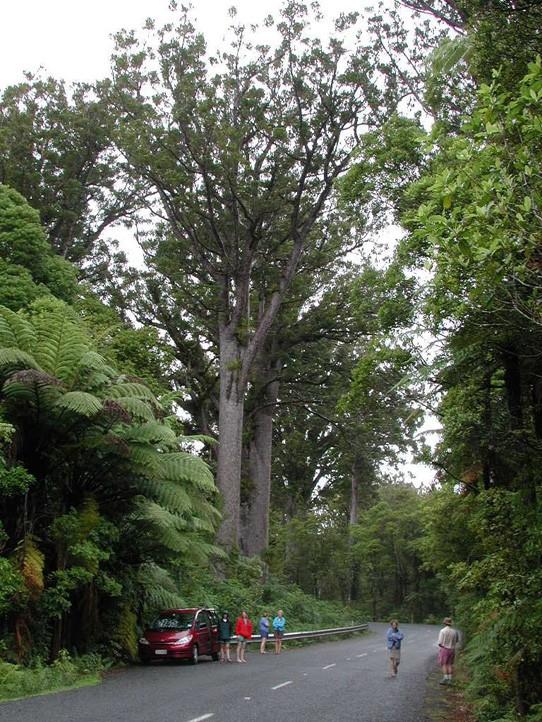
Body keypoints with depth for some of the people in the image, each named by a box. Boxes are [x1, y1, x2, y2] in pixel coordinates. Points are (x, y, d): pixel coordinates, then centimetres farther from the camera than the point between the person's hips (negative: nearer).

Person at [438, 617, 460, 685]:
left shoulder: (442, 631, -14)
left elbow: (440, 643, -13)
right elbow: (457, 641, 13)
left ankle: (445, 679, -7)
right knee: (450, 665, 10)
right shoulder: (455, 631, -1)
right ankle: (450, 680, 7)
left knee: (443, 664, 1)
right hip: (452, 650, 4)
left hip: (444, 649, -4)